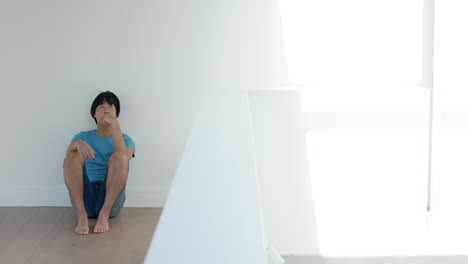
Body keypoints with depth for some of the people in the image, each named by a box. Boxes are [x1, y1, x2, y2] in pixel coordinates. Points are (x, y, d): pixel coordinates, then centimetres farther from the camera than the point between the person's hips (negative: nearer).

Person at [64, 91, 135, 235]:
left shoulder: (126, 140, 13)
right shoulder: (83, 137, 16)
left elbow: (124, 159, -11)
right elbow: (68, 158, -6)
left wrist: (115, 125, -14)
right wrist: (78, 144, -28)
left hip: (111, 201, -1)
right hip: (85, 198, 1)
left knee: (119, 157, -24)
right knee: (73, 154, -21)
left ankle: (104, 215, -28)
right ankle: (81, 215, -30)